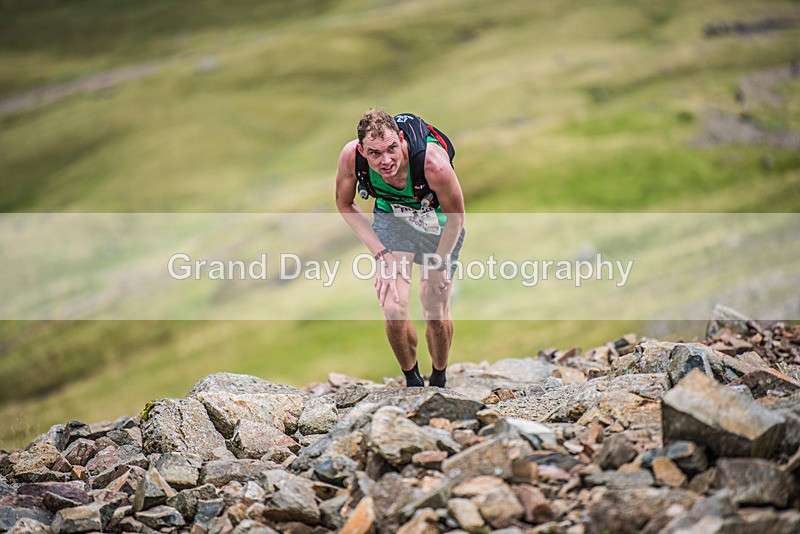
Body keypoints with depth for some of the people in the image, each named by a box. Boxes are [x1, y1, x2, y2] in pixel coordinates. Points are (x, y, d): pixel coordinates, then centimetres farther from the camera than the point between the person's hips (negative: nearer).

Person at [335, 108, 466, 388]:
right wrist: (382, 254, -14)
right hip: (391, 216, 2)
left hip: (438, 224, -2)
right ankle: (412, 382, 16)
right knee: (393, 309, -11)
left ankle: (439, 381, 31)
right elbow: (345, 204, -8)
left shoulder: (433, 162, -39)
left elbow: (455, 217, -19)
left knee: (436, 312, 2)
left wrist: (437, 264, -9)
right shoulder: (351, 156, -30)